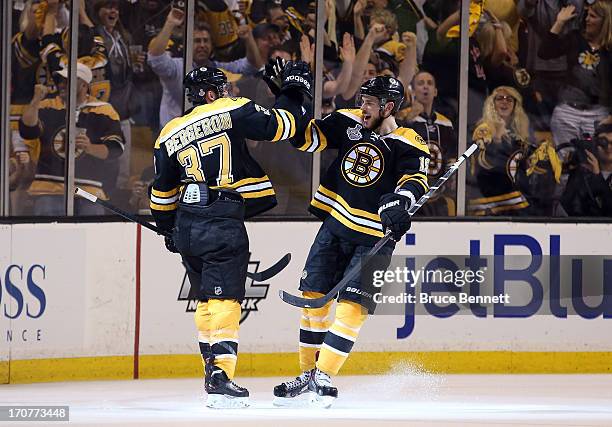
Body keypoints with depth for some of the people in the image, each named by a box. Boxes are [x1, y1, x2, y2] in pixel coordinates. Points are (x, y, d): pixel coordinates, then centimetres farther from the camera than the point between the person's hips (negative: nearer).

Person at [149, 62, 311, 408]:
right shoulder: (231, 112, -4)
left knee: (207, 299, 18)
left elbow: (163, 190, 20)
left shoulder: (170, 134, 14)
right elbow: (277, 126, -6)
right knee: (225, 299, -10)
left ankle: (213, 371, 22)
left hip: (187, 225, 6)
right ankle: (220, 377, -20)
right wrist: (294, 90, 9)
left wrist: (168, 227, 33)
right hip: (222, 223, -6)